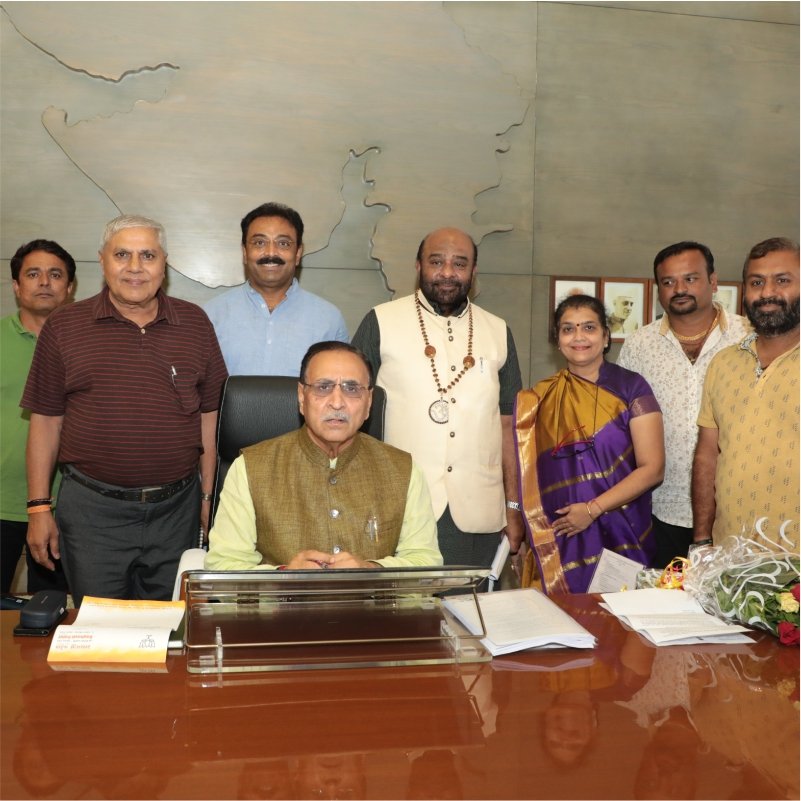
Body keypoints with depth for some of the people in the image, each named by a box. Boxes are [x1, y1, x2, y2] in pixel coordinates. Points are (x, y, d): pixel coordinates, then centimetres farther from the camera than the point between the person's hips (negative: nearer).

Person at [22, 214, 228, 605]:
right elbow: (45, 421, 2)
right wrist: (39, 507, 1)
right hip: (93, 510, -1)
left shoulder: (195, 323, 4)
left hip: (177, 509, 2)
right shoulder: (64, 327, 0)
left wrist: (209, 496, 6)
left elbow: (209, 415, 7)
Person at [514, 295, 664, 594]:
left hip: (622, 538, -2)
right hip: (560, 543, 2)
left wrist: (593, 509, -13)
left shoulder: (631, 387, -3)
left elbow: (652, 468, -7)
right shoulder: (541, 398, 5)